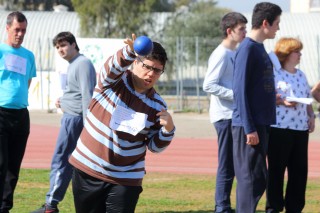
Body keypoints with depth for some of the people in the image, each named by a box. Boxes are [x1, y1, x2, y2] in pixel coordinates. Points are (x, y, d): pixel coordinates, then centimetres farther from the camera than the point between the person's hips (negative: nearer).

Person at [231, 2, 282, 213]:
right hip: (249, 126, -9)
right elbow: (240, 90, -17)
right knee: (250, 178, -7)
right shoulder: (247, 49, -13)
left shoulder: (260, 48, 14)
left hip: (261, 123, 9)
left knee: (258, 179, 11)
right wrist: (249, 128, -19)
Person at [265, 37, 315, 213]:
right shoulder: (273, 73, -5)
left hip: (301, 128, 7)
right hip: (279, 128, -7)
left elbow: (307, 99, 23)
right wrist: (280, 101, -21)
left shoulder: (301, 75, 18)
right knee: (276, 169, 0)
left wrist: (311, 116, 9)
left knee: (300, 169, 7)